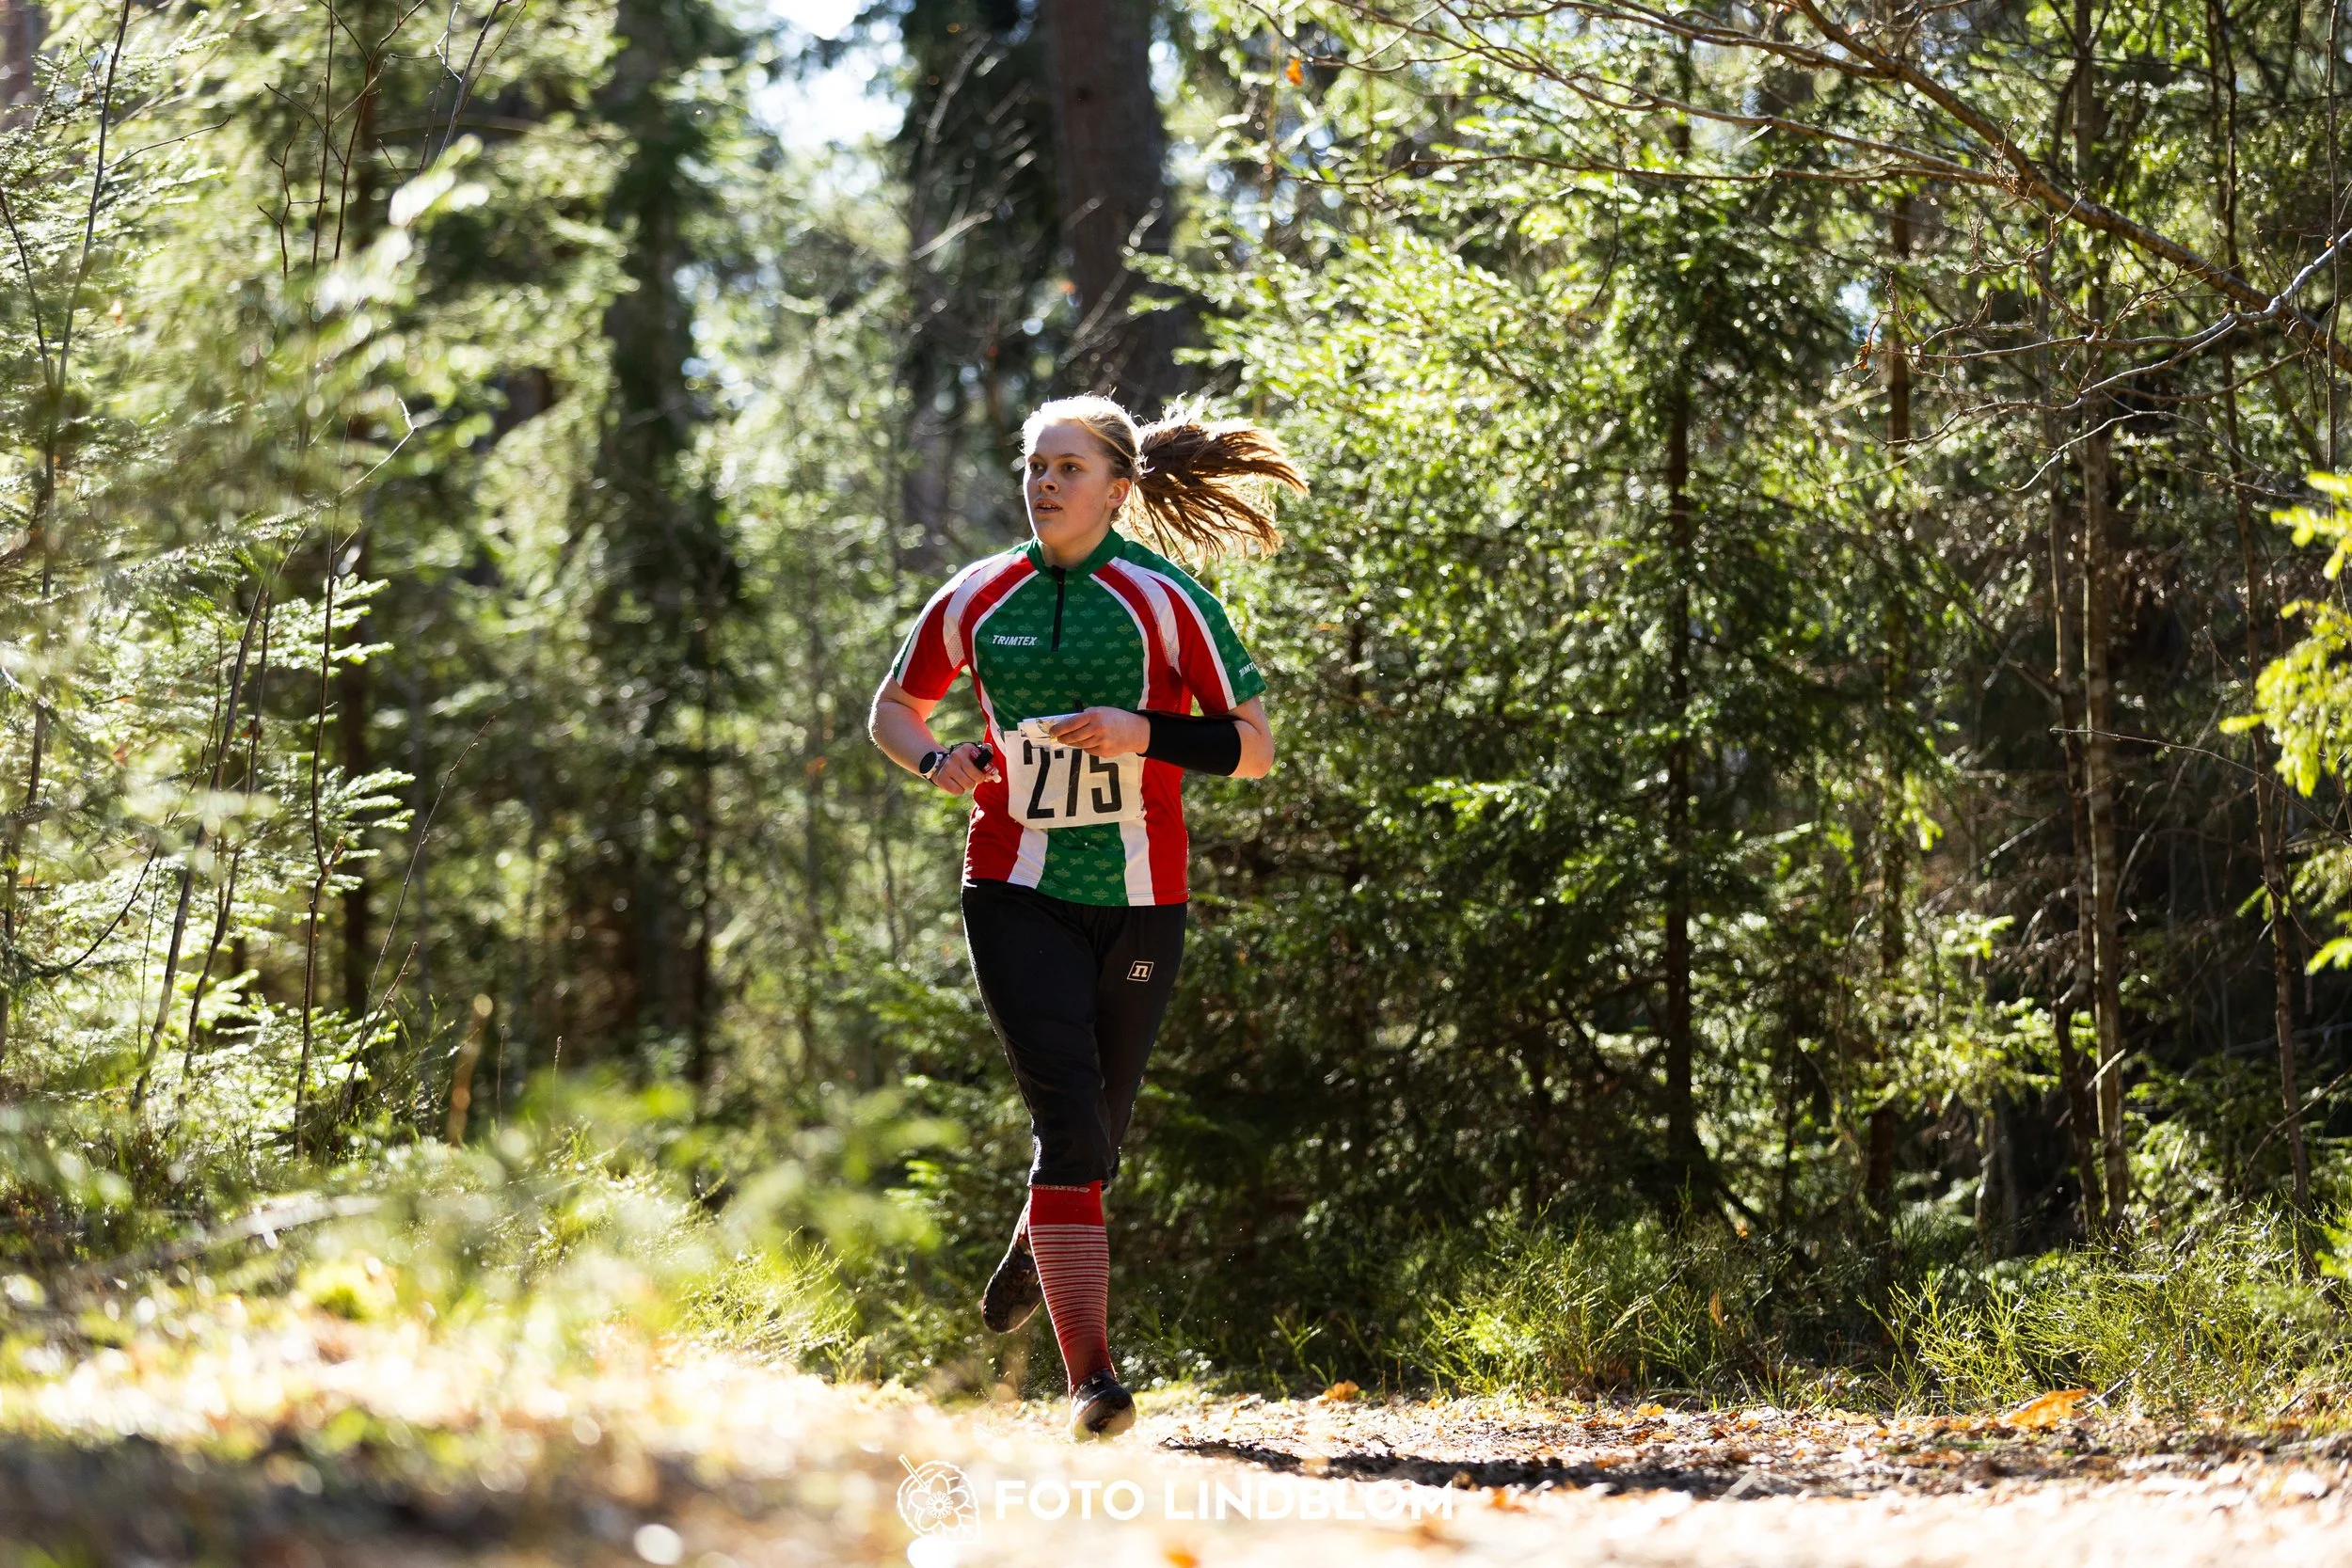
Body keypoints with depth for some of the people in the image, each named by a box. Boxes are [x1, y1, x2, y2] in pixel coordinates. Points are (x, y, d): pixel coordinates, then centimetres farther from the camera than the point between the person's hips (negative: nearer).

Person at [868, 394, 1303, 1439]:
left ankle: (1034, 1249, 48)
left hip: (1139, 900, 0)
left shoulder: (1164, 600, -5)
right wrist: (934, 758, -5)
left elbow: (1255, 747, -6)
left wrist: (1146, 733, -22)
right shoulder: (976, 600, 3)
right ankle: (1090, 1374, -18)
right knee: (1068, 1113, -16)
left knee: (1097, 1125, 11)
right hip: (1017, 893, 0)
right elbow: (893, 707, 17)